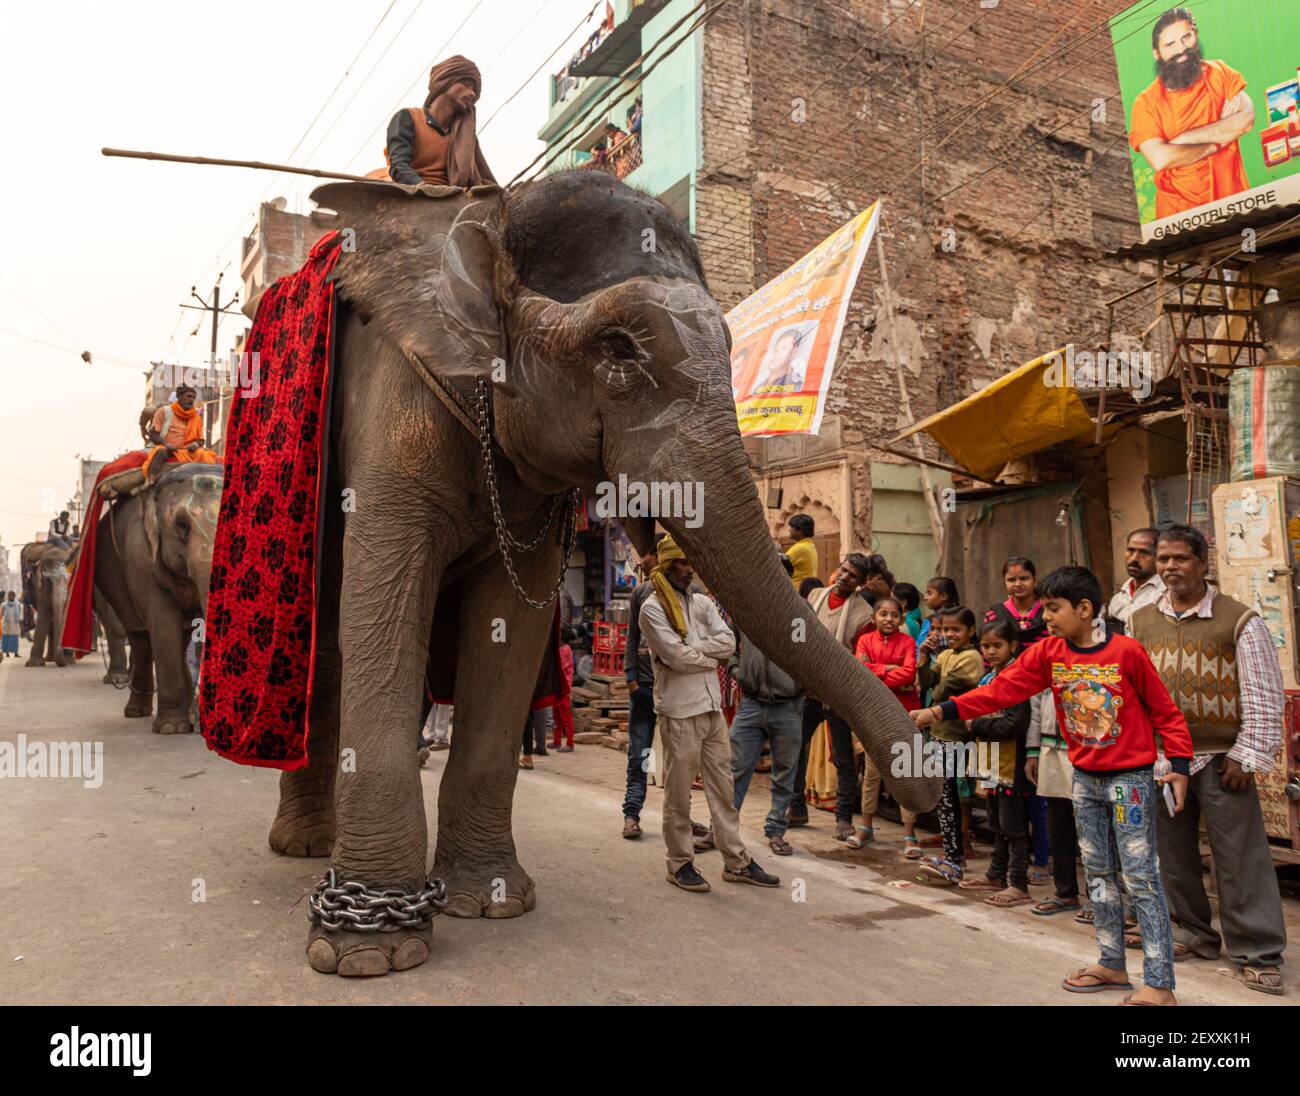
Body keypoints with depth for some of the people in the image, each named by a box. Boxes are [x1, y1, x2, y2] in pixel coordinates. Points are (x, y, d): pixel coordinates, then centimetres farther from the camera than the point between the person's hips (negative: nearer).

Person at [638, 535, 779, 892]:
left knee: (723, 786, 11)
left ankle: (736, 861, 20)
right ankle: (680, 864, 17)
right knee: (678, 792, 4)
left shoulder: (702, 603, 14)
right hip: (678, 711, -6)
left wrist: (693, 648, -10)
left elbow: (728, 642, 1)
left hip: (712, 707, 6)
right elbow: (677, 657, -16)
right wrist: (710, 657, -2)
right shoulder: (653, 608, -6)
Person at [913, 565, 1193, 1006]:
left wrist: (1179, 764, -11)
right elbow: (1002, 688, -8)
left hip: (1131, 777, -6)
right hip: (1085, 777, 6)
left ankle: (1159, 984, 4)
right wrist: (942, 711, -15)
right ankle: (1112, 964, 28)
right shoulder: (1048, 653, -2)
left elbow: (1164, 710, -6)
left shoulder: (1126, 651, -15)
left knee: (1140, 877, -3)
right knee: (1099, 873, 14)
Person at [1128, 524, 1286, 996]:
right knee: (1174, 853, 14)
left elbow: (1264, 695, -6)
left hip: (1219, 760, -4)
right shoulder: (1141, 622, 6)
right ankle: (1195, 931, 31)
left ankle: (1257, 952, 13)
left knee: (1239, 859, 0)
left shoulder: (1239, 620, -6)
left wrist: (1246, 756, -9)